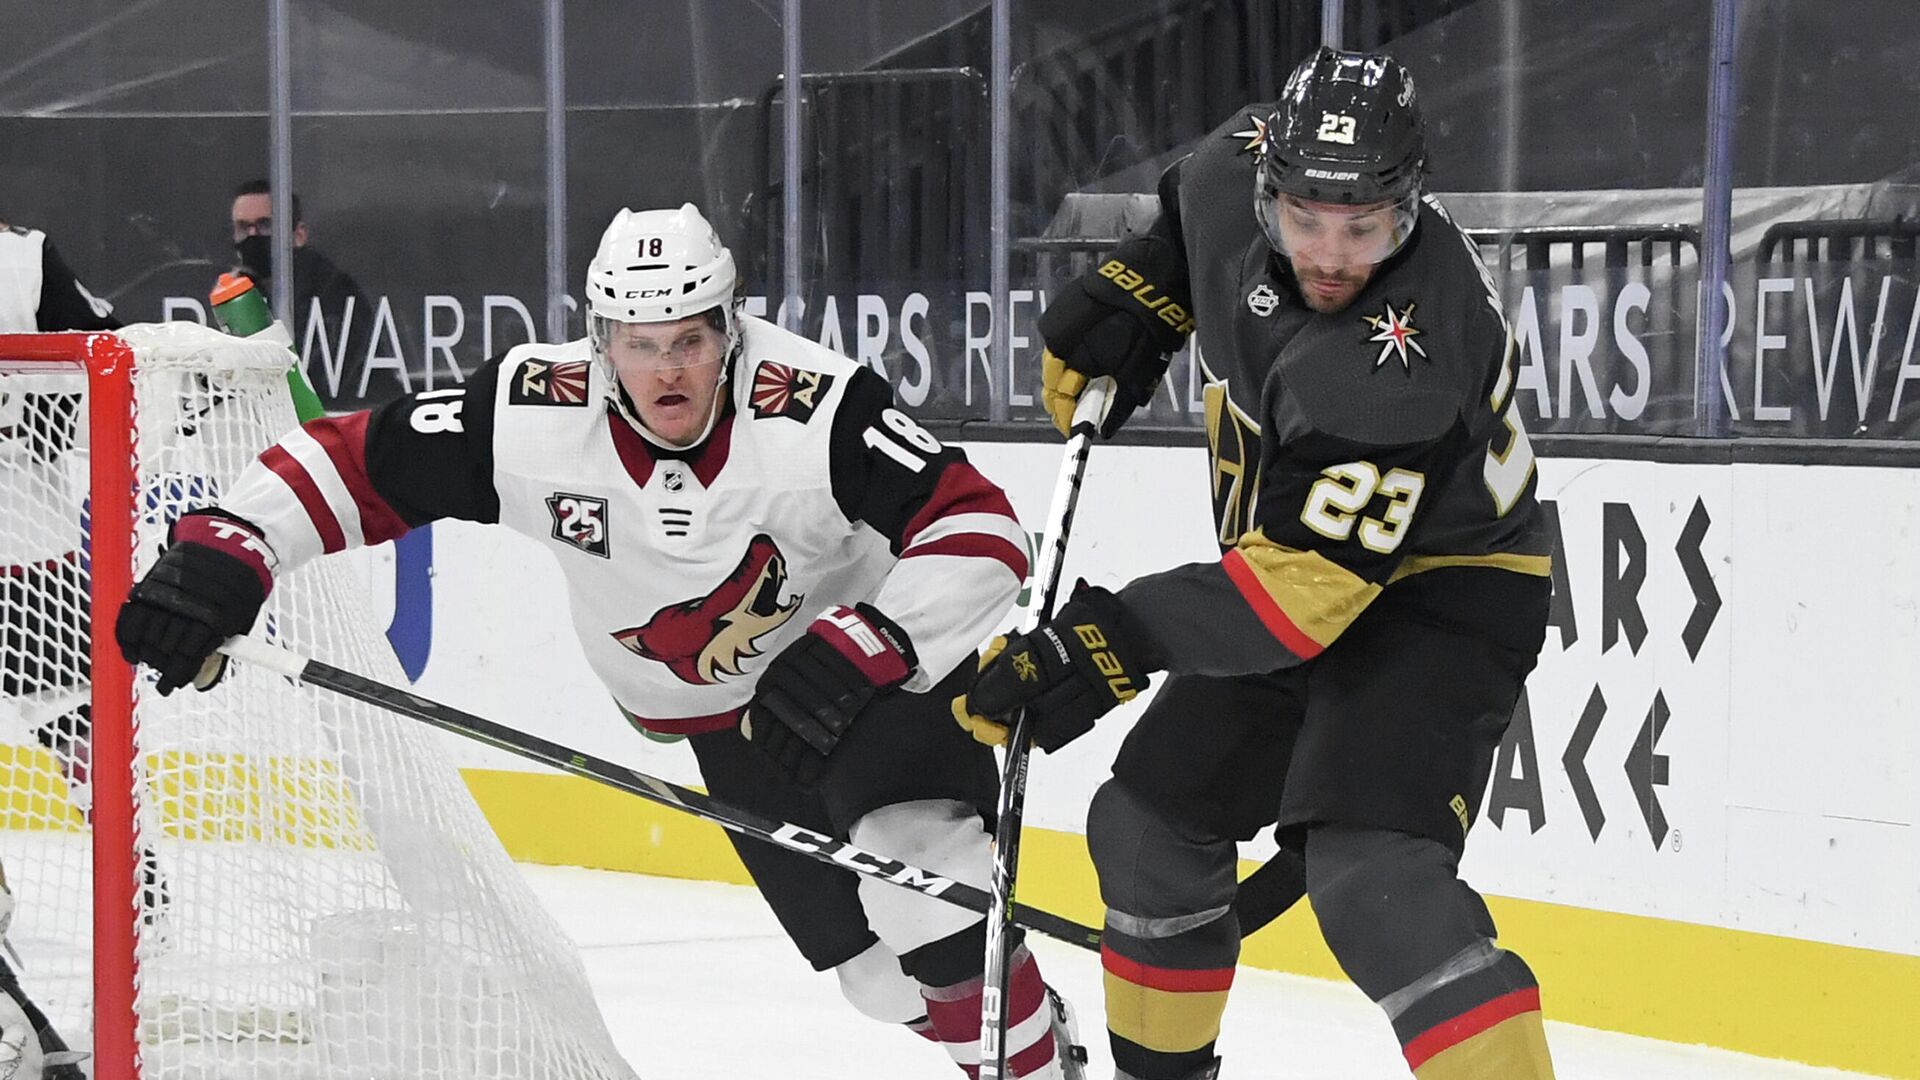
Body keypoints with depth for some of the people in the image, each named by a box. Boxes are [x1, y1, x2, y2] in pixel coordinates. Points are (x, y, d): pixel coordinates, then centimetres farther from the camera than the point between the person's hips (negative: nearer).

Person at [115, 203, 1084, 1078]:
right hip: (728, 721, 4)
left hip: (883, 664, -4)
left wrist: (862, 650, -42)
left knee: (927, 894, -27)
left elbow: (983, 530, -31)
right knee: (883, 976, 5)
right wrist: (218, 557, -30)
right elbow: (346, 462, -16)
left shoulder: (817, 411, -31)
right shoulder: (532, 416, -22)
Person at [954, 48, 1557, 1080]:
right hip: (1298, 569, 9)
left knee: (1372, 877, -28)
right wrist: (1129, 304, 5)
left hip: (1437, 595, -9)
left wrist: (1119, 641, -38)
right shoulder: (1245, 168, -13)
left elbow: (1309, 579, -36)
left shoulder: (1404, 366, -35)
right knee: (1151, 819, 17)